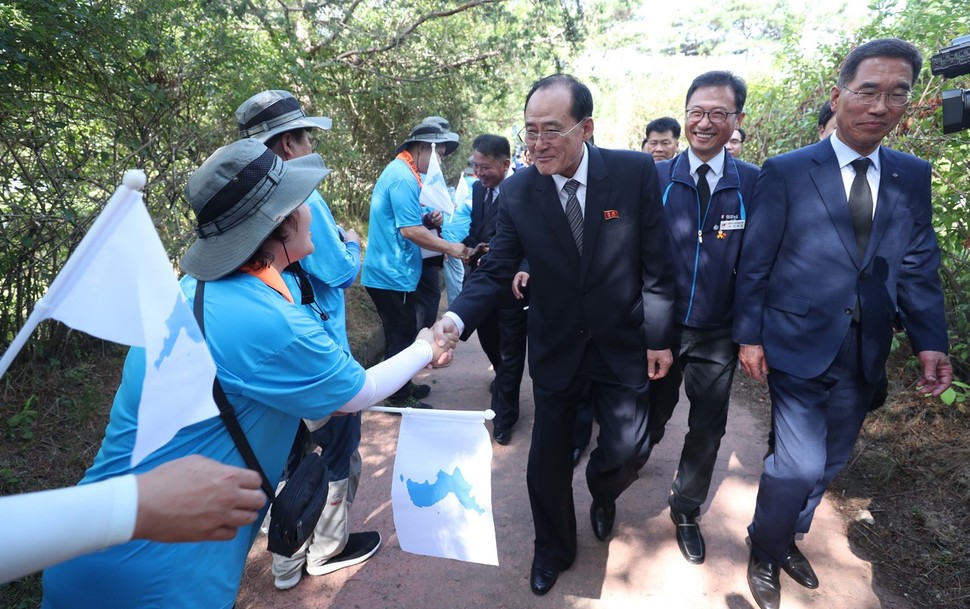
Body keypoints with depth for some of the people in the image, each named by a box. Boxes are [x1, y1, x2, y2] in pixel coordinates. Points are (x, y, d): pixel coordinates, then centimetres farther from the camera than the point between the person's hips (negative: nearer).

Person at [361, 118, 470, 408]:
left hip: (389, 272, 10)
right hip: (393, 274, -10)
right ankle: (400, 398, 17)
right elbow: (411, 231, -24)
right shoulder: (403, 177, -19)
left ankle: (402, 387, 34)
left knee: (401, 334, 20)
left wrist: (427, 218, 3)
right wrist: (450, 248, -16)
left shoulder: (400, 171, 14)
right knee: (401, 337, 3)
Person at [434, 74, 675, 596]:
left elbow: (655, 264, -6)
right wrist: (457, 319, -28)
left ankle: (602, 493, 43)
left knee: (627, 451, 2)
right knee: (548, 463, 11)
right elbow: (495, 270, -11)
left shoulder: (636, 172, -12)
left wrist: (659, 338, -4)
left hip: (621, 347, 0)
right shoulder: (517, 190, -9)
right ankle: (553, 549, 41)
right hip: (555, 351, 1)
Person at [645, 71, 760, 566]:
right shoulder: (655, 177, -5)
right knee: (652, 415, 16)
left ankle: (686, 510, 37)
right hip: (659, 327, 0)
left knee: (707, 430, 13)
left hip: (719, 336, 1)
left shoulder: (754, 184, -4)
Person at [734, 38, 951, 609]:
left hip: (863, 353, 5)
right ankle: (765, 553, 22)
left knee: (831, 461, 18)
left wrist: (931, 342, -1)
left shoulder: (913, 176, 5)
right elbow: (755, 263, -7)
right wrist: (749, 337, -8)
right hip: (798, 346, -5)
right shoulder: (787, 171, -8)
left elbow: (919, 267, 7)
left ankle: (788, 536, 43)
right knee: (801, 465, -6)